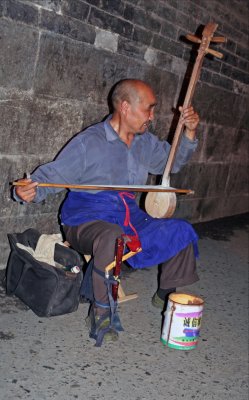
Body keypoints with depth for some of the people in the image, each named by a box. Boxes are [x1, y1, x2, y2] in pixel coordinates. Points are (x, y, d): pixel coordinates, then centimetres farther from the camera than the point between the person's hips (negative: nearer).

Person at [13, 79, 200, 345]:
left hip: (130, 219, 7)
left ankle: (166, 295, 17)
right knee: (112, 238, -40)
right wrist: (30, 191, -35)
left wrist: (189, 133, 5)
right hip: (86, 220, -6)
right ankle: (101, 311, -20)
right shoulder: (88, 143, -12)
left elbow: (173, 161, 23)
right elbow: (51, 175, -12)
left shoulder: (146, 142, 9)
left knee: (182, 231, -4)